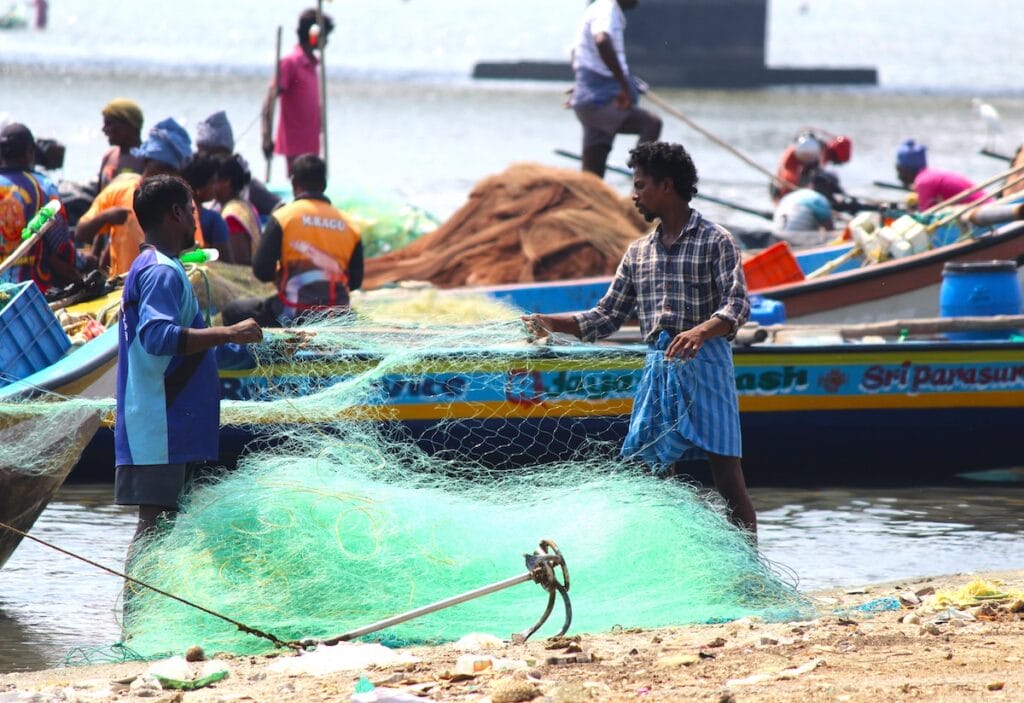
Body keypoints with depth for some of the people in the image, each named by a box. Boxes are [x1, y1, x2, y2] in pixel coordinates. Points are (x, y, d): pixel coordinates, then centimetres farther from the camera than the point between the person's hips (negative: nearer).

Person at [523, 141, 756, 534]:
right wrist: (551, 323, 5)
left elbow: (737, 306, -13)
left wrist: (701, 331, -32)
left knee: (726, 473, -8)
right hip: (658, 366, 6)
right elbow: (608, 317, 17)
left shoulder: (714, 241, -2)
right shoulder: (639, 253, 16)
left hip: (704, 360, -6)